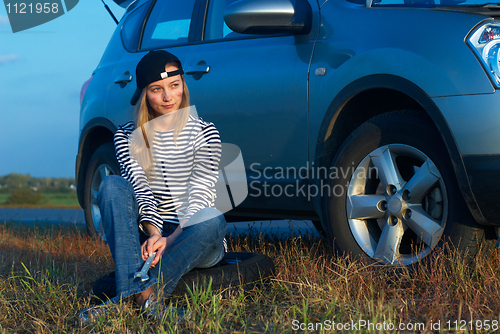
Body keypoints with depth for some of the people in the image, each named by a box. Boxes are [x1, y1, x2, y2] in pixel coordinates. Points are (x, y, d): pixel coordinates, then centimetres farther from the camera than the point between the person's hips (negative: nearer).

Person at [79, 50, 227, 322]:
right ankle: (142, 293, -39)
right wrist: (154, 234, -28)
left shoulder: (204, 133, 1)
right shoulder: (128, 136, 6)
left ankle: (127, 299, -42)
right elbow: (140, 188, -9)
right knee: (112, 185, -22)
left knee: (211, 219, -35)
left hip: (193, 239, -1)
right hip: (149, 235, 2)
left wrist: (172, 238, -27)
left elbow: (199, 194, -11)